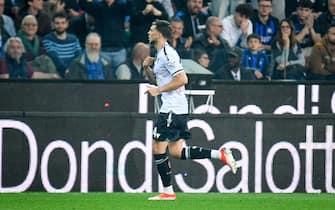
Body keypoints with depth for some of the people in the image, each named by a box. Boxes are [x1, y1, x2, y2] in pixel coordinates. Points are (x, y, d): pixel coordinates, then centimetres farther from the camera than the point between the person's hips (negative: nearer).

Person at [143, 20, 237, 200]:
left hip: (172, 110, -10)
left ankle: (168, 191, 0)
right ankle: (221, 155, 3)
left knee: (158, 149, -5)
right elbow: (156, 80, 29)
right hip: (177, 110, 10)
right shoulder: (160, 54, 18)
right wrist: (147, 67, 10)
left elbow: (182, 79, -21)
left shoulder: (167, 54, -14)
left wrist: (158, 90, -18)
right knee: (176, 151, 7)